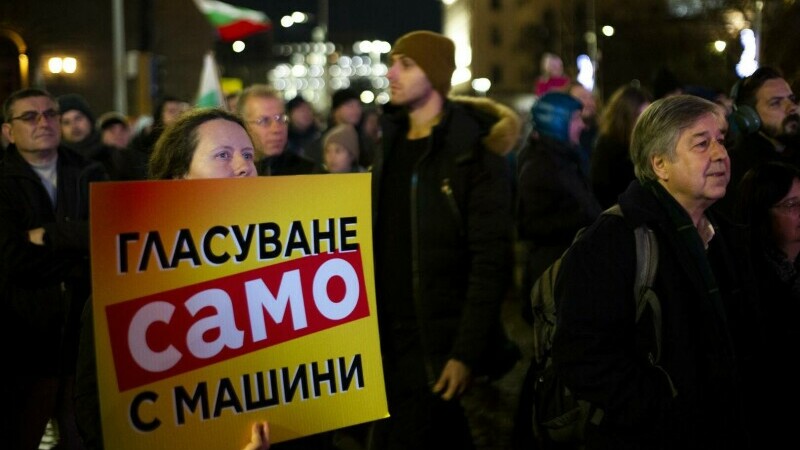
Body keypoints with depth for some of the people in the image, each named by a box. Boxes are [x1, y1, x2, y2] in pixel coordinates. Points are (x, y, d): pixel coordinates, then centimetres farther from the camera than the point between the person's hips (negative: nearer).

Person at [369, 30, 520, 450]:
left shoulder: (474, 152, -10)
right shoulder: (390, 145, 12)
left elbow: (491, 261, -16)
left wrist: (467, 352, -21)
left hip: (440, 346, -7)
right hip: (388, 341, 7)